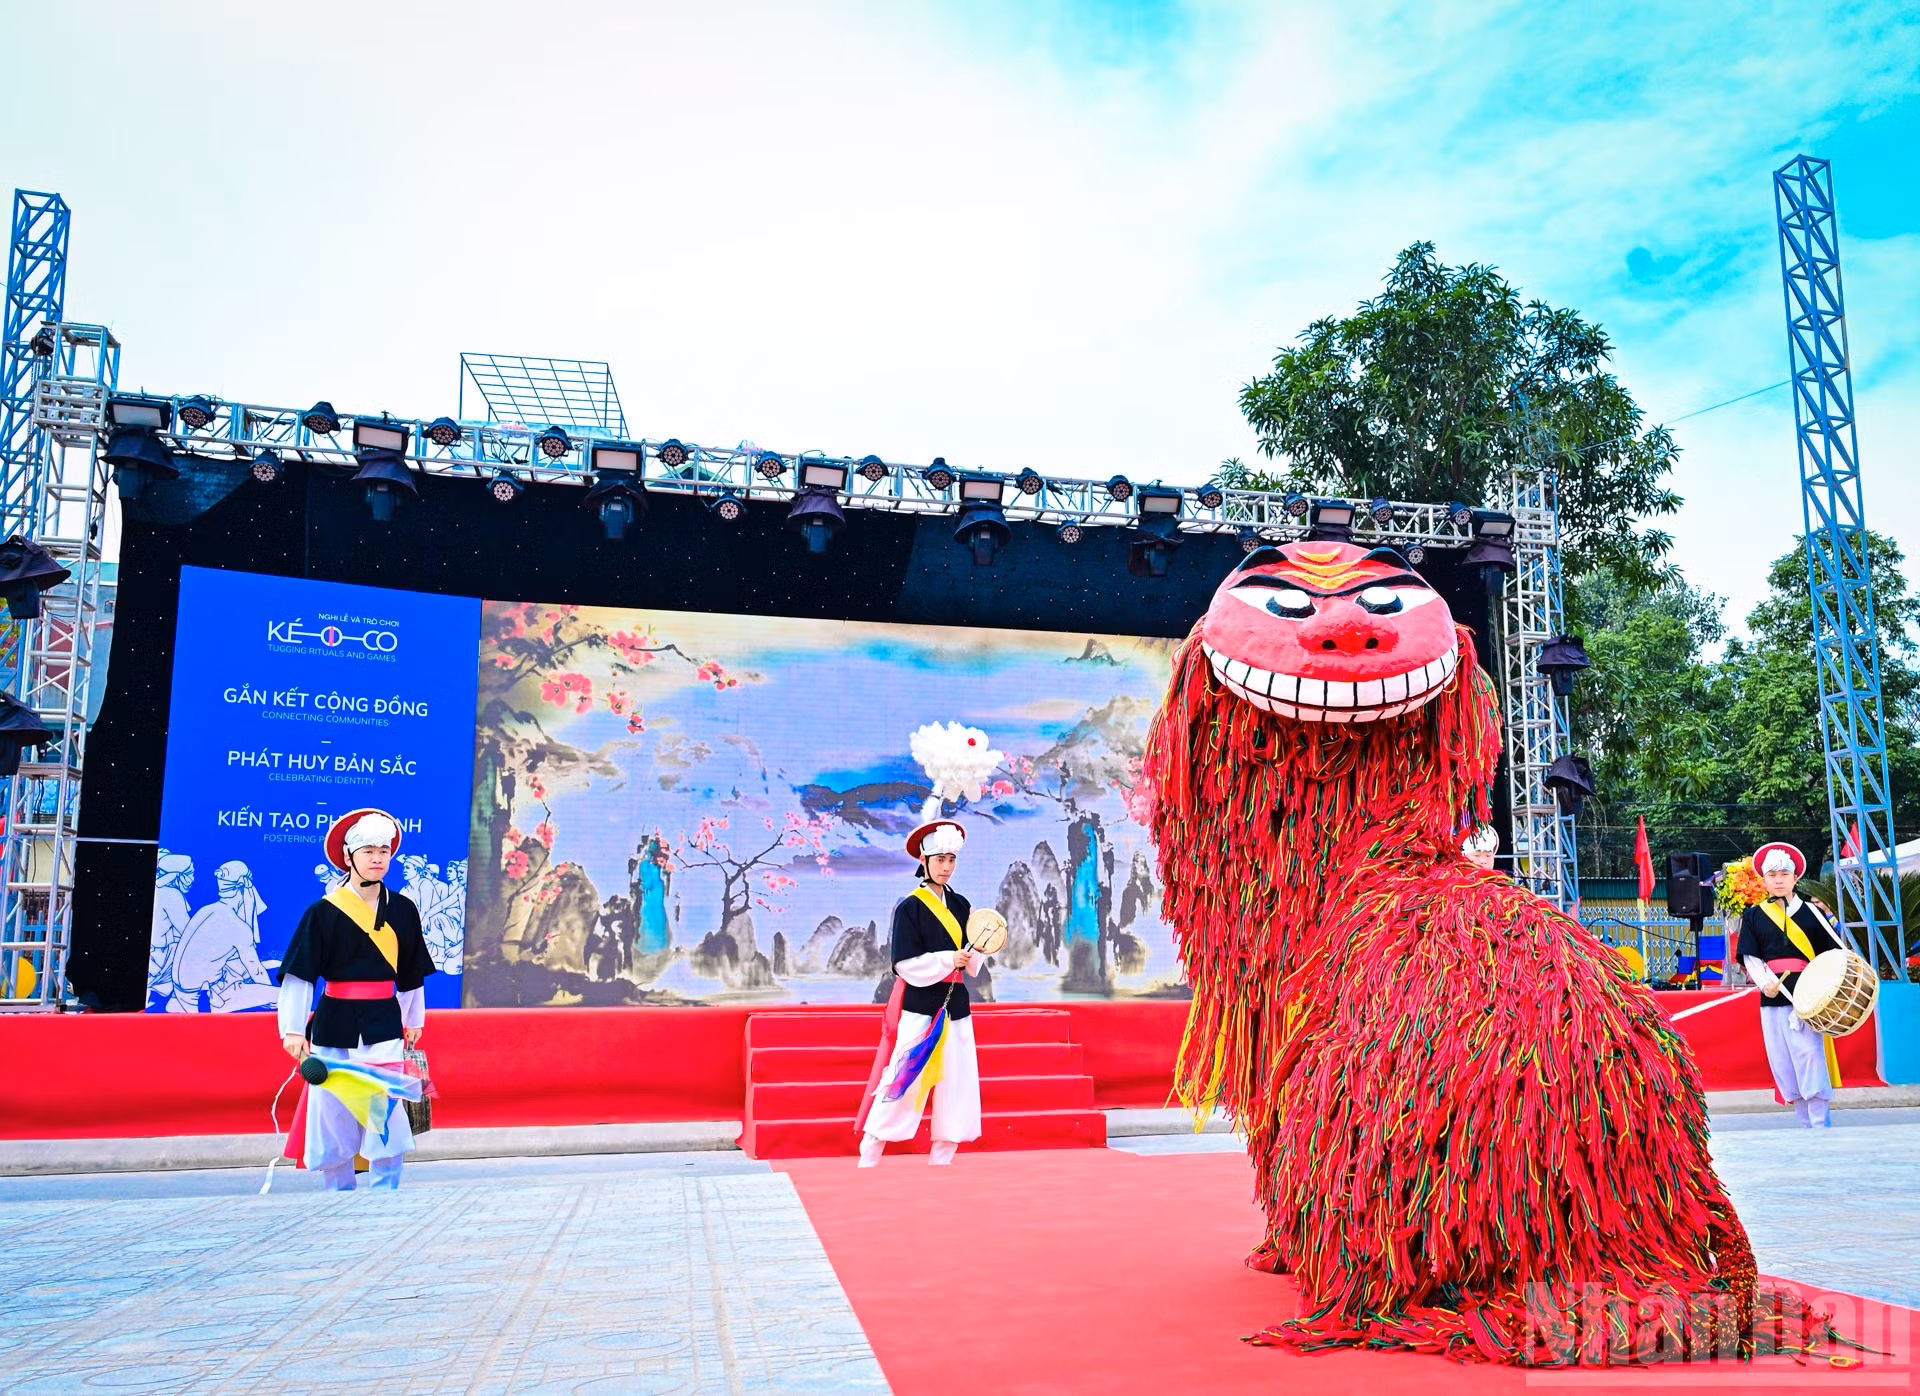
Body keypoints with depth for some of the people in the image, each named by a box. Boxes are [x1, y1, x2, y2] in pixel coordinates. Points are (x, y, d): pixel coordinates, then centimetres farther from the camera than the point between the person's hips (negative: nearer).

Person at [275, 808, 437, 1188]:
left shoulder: (403, 910, 5)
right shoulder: (324, 912, -4)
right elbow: (299, 975, -6)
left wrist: (413, 1020, 18)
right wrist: (293, 1030, -10)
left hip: (384, 1023, 2)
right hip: (334, 1024, -1)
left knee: (386, 1109, -6)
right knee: (333, 1112, 3)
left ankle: (385, 1192, 5)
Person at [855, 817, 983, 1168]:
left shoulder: (961, 905, 10)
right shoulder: (910, 907, -7)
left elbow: (971, 965, 13)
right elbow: (906, 964, -12)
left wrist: (975, 952, -9)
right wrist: (947, 960, -21)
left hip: (955, 1006, 6)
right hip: (919, 1007, -6)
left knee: (956, 1084, 5)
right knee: (903, 1083, -5)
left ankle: (941, 1160, 16)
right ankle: (868, 1159, 6)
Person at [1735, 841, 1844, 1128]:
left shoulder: (1810, 912, 7)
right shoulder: (1753, 916, 9)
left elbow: (1836, 951, 7)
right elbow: (1750, 957, 5)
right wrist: (1765, 982, -13)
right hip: (1772, 999, 2)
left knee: (1811, 1060, -11)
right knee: (1784, 1067, 3)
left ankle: (1821, 1127, -3)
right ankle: (1807, 1126, 14)